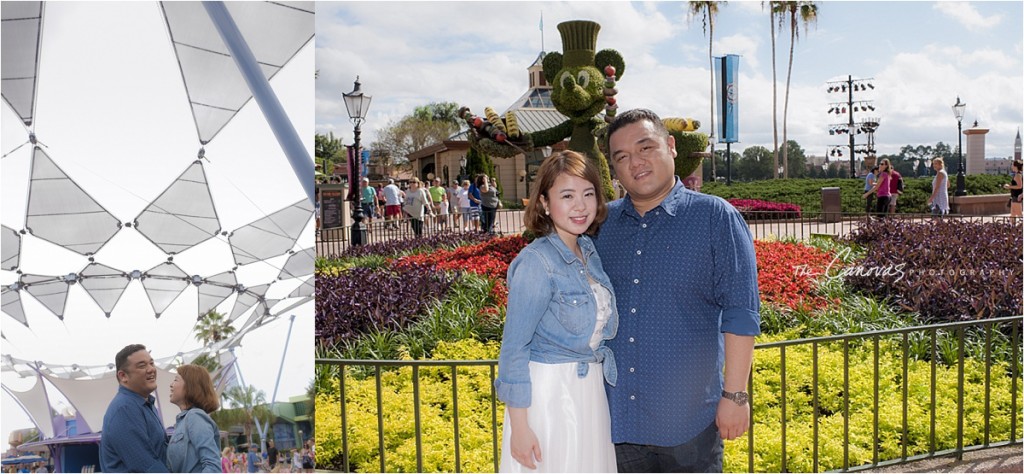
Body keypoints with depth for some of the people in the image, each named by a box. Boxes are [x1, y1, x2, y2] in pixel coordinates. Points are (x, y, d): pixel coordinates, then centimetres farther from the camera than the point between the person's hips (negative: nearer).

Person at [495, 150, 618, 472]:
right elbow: (514, 347, -18)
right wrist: (520, 427, -17)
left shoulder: (590, 252, 3)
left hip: (591, 389, 7)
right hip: (547, 392, -7)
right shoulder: (537, 262, -19)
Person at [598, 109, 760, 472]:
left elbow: (740, 313, -8)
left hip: (688, 418, -3)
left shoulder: (715, 218, -6)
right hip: (615, 414, 4)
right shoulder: (603, 221, 5)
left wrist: (734, 395, -11)